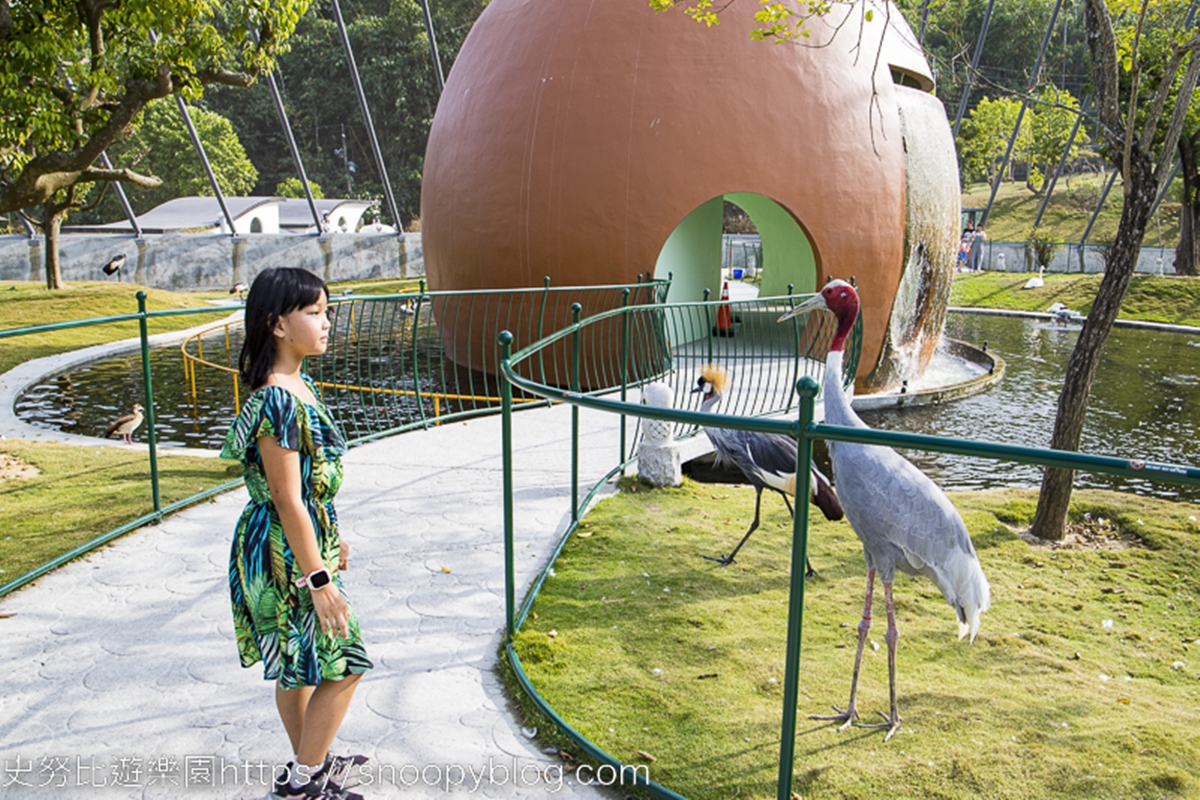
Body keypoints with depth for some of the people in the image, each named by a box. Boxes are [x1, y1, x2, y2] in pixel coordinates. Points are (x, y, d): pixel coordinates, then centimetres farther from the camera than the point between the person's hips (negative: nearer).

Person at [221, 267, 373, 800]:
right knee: (343, 663, 3)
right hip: (288, 553, -9)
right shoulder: (278, 401, -25)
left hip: (305, 541, 9)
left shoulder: (296, 385, 5)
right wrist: (319, 578, -20)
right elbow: (287, 502, -24)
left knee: (299, 665, 21)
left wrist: (331, 540, 22)